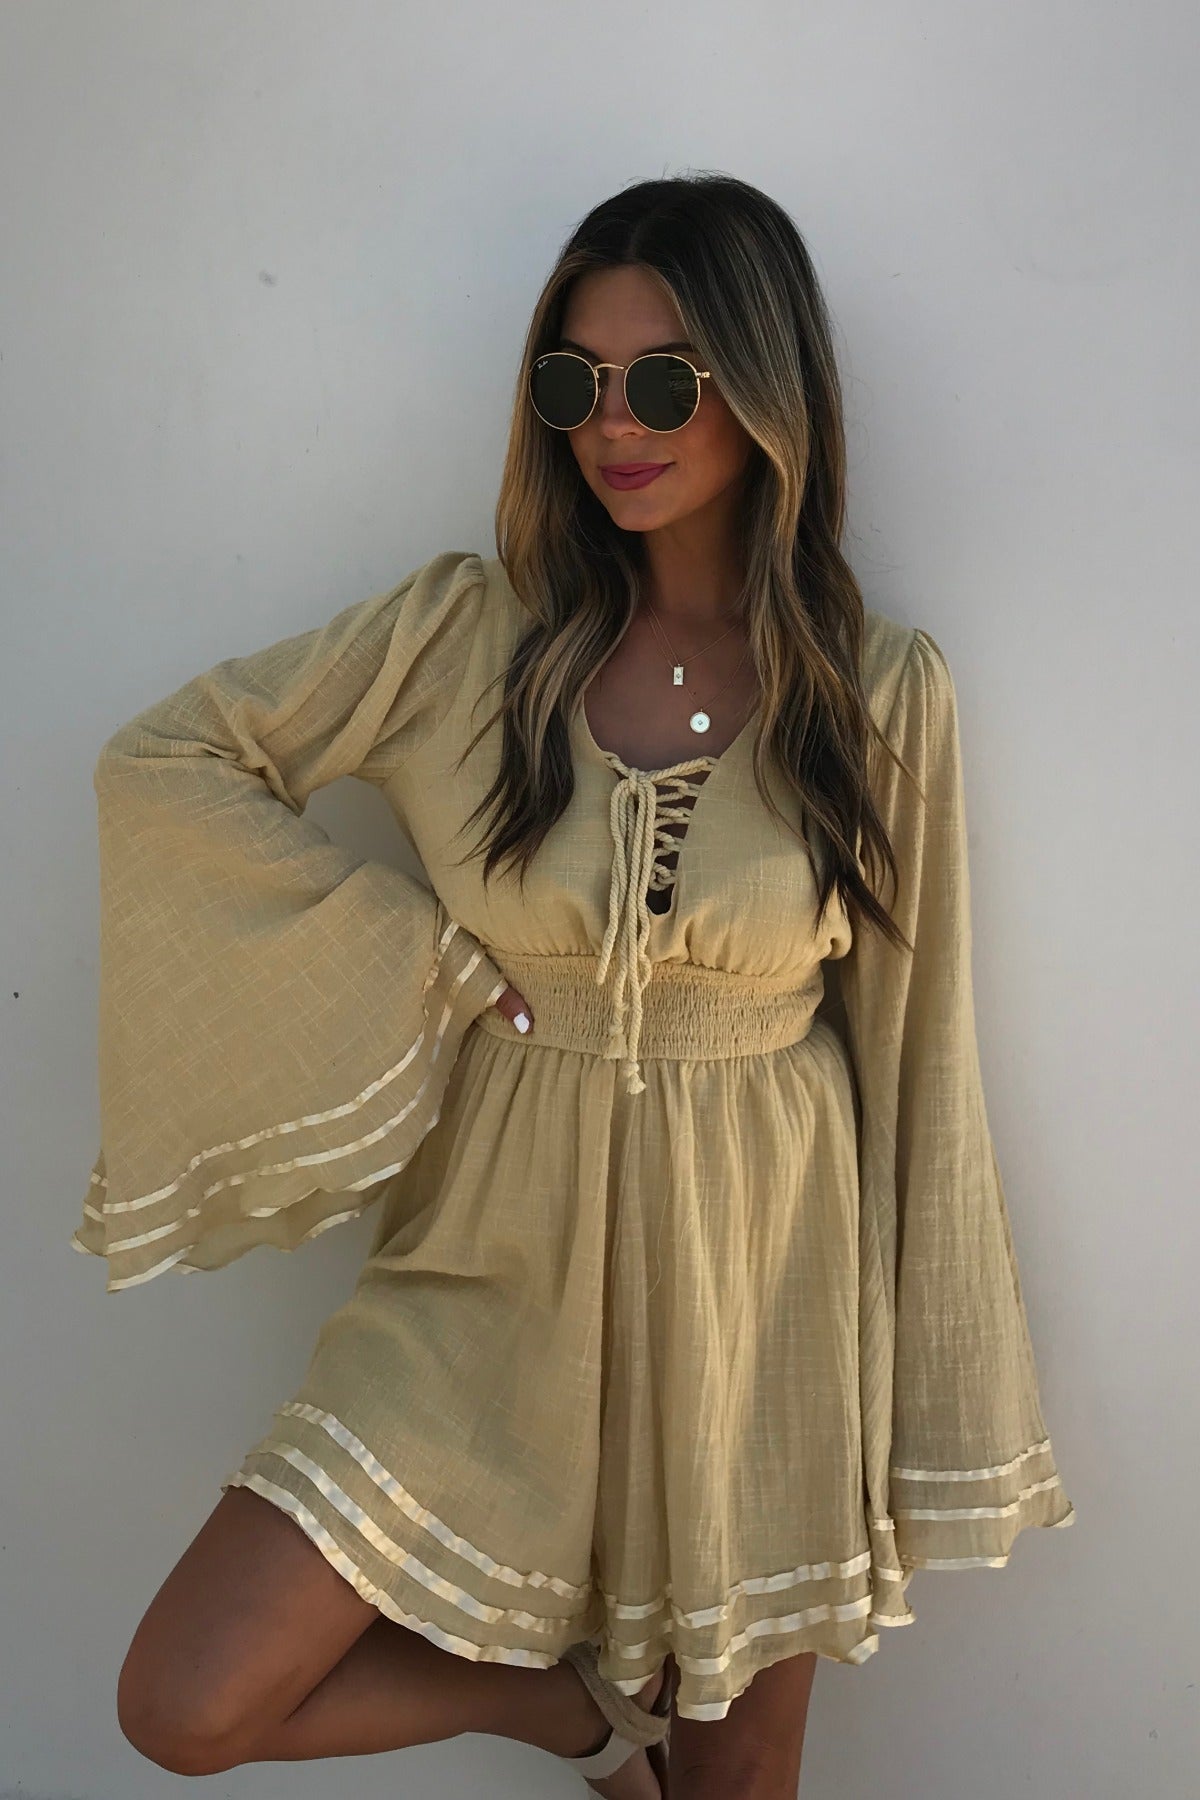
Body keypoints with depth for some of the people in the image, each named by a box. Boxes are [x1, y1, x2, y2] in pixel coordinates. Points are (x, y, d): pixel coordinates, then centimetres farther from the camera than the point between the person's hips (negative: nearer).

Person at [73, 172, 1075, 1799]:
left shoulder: (885, 692, -6)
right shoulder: (472, 630, -6)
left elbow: (916, 1049, -1)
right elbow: (165, 760, -2)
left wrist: (934, 1399, 2)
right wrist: (425, 953, -9)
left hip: (760, 1271, 0)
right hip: (505, 1254, 1)